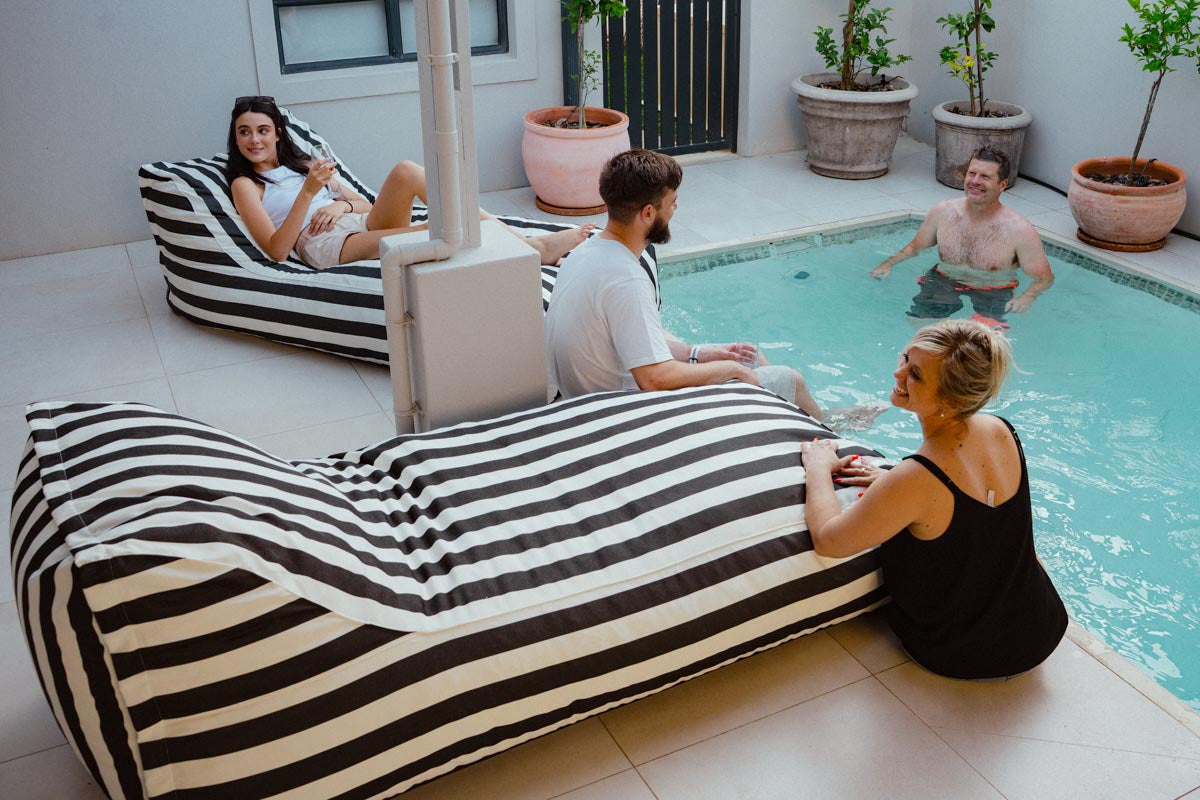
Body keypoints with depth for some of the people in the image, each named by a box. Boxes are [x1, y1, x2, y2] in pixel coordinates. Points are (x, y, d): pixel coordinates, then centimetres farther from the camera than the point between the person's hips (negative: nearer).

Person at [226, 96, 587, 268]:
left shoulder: (304, 164, 27)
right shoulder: (245, 184, 10)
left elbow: (364, 203, 22)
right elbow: (276, 250, -5)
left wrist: (342, 204, -3)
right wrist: (309, 192, -16)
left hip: (362, 224, 5)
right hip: (325, 246, -5)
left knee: (406, 171, -26)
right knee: (430, 232, -34)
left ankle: (516, 238, -31)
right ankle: (533, 247, -32)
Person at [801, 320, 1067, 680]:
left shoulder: (914, 480, -34)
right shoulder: (1001, 431, -14)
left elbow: (826, 539, -20)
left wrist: (818, 465, -5)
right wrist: (891, 480, 5)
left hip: (961, 657, -4)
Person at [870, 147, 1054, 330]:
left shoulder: (1019, 230, -13)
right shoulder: (943, 211, -2)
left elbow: (1044, 278, -8)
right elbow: (915, 246, 14)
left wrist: (1026, 297, -29)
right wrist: (889, 264, -2)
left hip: (993, 294, -3)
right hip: (943, 283, 3)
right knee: (915, 319, -19)